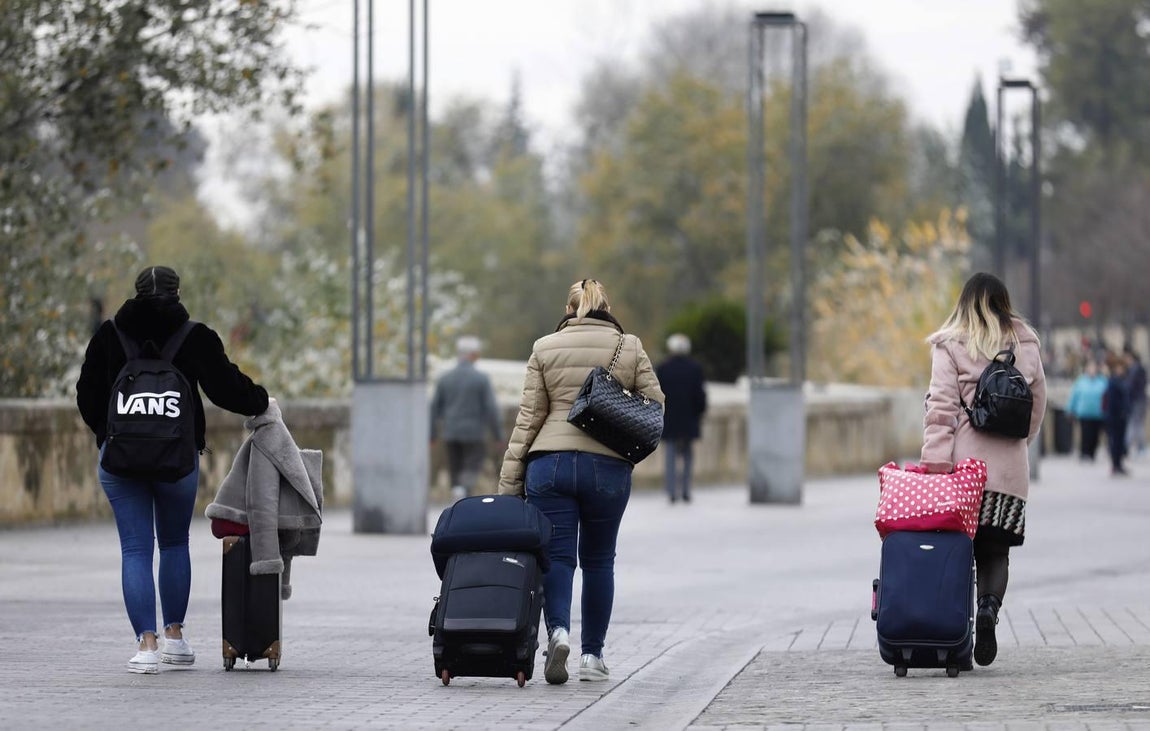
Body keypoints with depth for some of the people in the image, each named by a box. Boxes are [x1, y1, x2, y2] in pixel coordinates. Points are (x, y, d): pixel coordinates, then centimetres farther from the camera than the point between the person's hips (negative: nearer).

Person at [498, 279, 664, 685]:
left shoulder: (545, 348, 5)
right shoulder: (630, 347, 5)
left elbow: (528, 418, 2)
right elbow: (655, 407, 4)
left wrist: (508, 484, 3)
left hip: (549, 464, 0)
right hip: (609, 468, 1)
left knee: (555, 555, 1)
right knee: (598, 560, 13)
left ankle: (558, 629, -25)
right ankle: (592, 655, 15)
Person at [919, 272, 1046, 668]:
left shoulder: (950, 346, -1)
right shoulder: (1025, 344, 7)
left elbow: (942, 406, -9)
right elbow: (1038, 402, 12)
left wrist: (935, 461, -13)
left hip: (963, 463, -2)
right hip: (1010, 466, 2)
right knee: (996, 551, 9)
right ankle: (989, 606, -19)